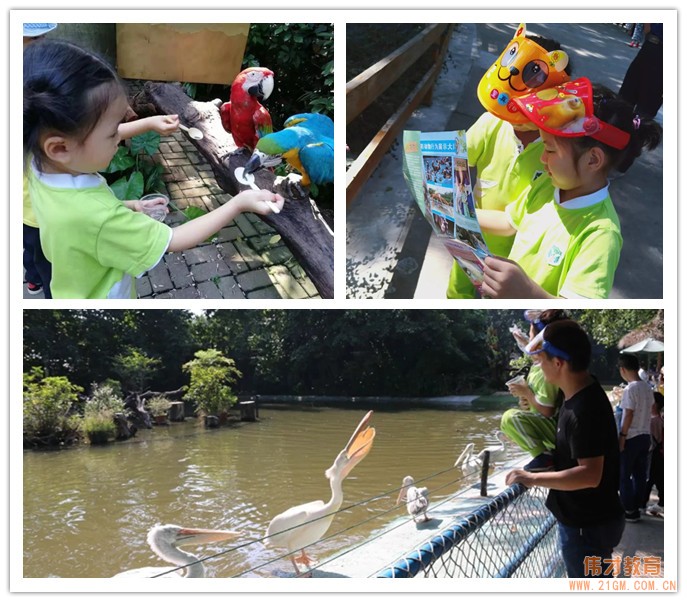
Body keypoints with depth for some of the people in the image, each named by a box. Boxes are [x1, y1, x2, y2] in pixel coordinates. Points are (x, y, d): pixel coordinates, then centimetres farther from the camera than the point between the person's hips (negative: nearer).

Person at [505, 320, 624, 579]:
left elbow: (590, 474, -32)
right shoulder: (582, 392, 3)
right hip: (586, 518, 10)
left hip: (589, 525, -10)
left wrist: (532, 479, -27)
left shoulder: (584, 410, -29)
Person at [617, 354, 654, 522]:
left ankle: (629, 511, 6)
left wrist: (622, 437, -13)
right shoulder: (648, 388, 6)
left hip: (631, 437, -7)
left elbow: (629, 415, -18)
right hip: (645, 436, 7)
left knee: (624, 475, 3)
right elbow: (648, 412, 12)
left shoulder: (630, 389, -17)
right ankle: (636, 508, 17)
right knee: (640, 475, 12)